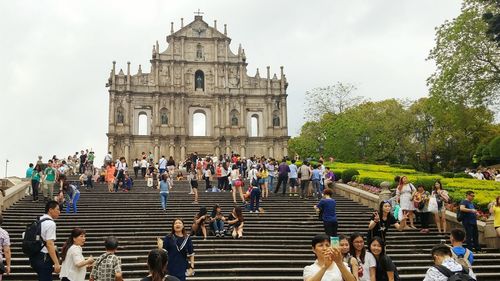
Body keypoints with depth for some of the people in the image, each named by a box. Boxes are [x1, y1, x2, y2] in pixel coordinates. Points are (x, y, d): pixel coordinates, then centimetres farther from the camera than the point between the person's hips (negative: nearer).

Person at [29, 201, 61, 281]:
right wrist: (56, 263, -23)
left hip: (34, 256, 9)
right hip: (44, 258, -9)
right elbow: (49, 244, -22)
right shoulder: (50, 223, -15)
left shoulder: (39, 220, 12)